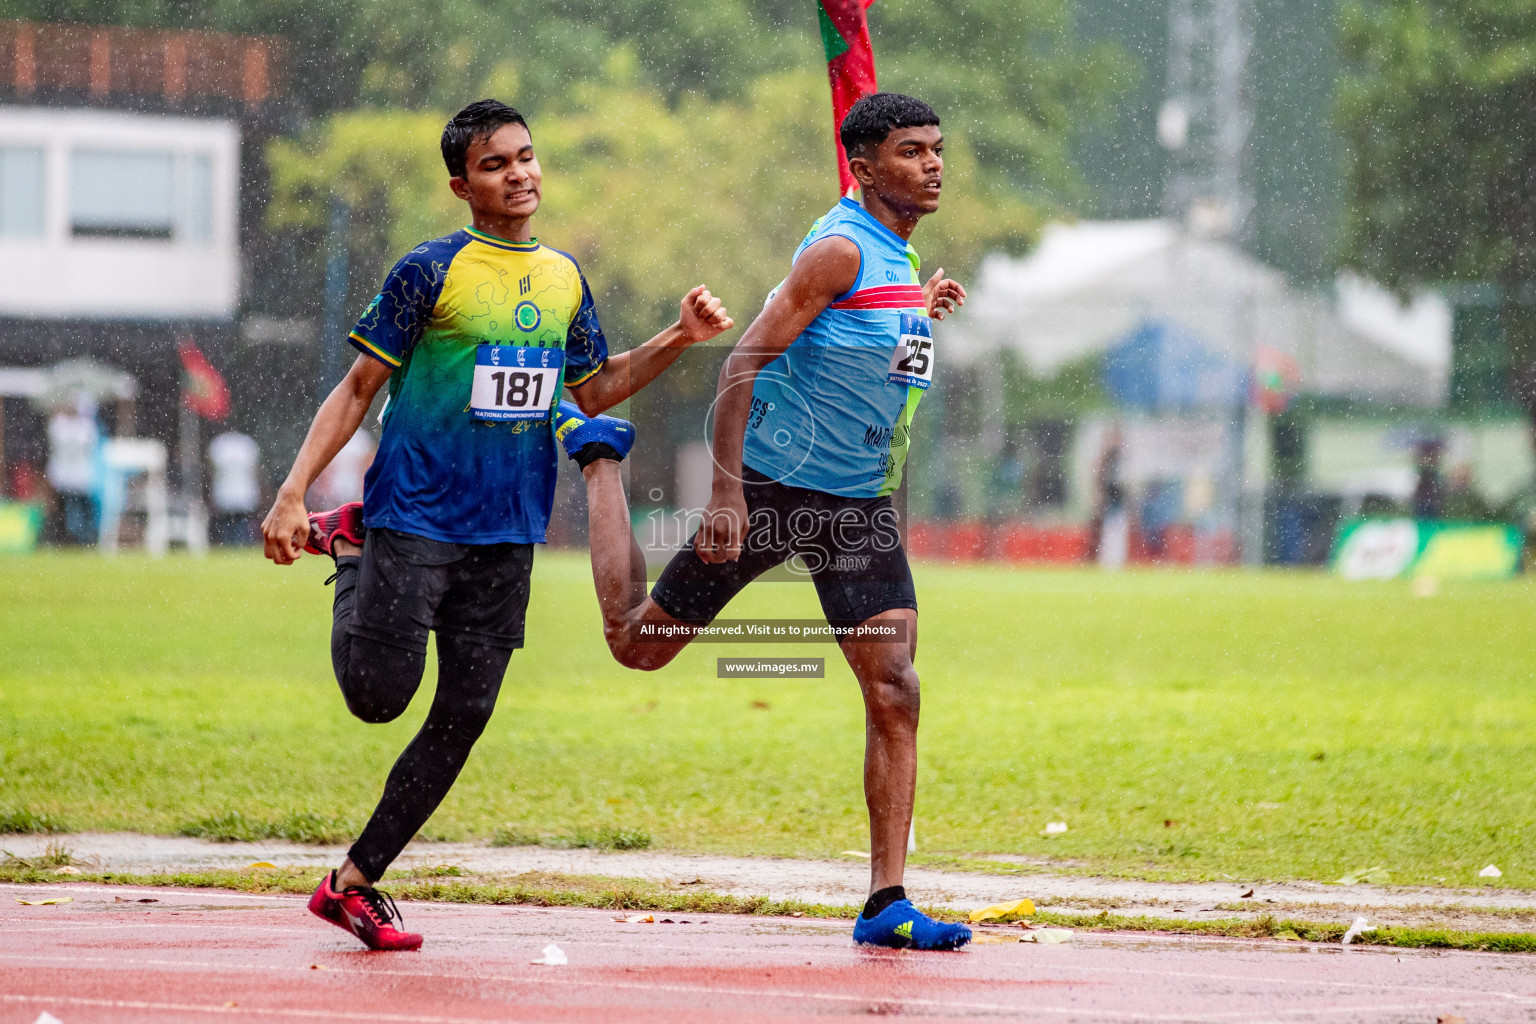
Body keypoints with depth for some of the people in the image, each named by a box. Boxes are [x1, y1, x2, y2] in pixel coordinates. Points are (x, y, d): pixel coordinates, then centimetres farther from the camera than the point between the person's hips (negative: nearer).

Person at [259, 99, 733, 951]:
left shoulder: (564, 277, 11)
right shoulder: (431, 271, -6)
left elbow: (590, 392, 21)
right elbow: (358, 389, -4)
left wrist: (677, 339, 8)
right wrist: (292, 494, -11)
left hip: (508, 531, 5)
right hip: (415, 518, -5)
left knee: (463, 718, 2)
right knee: (379, 696, -7)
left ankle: (353, 883, 12)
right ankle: (351, 549, 24)